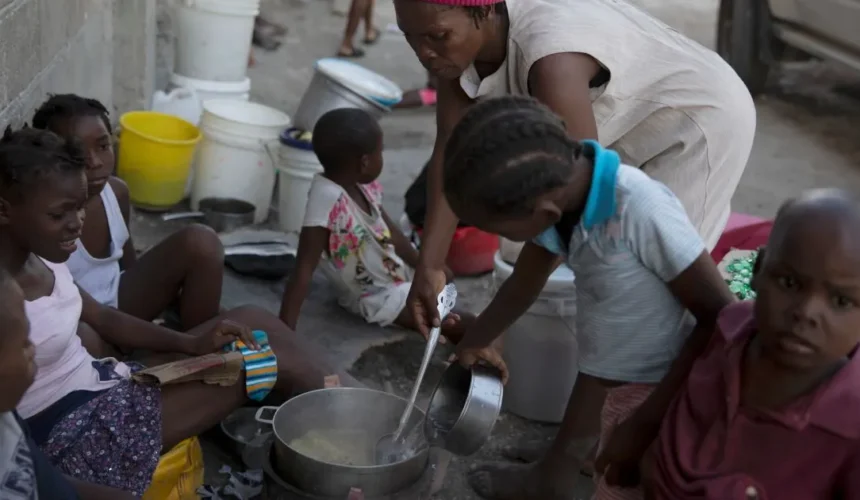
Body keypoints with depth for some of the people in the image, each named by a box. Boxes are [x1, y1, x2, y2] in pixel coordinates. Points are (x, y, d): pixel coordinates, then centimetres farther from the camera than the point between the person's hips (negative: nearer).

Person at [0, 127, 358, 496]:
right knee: (270, 361, -8)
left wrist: (190, 343, -2)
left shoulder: (39, 256, 1)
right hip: (75, 435, -9)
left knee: (252, 320, 5)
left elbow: (103, 319, 11)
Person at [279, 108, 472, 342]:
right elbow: (303, 271, -33)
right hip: (378, 298, -9)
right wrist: (285, 331, -36)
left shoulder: (361, 185, -9)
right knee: (465, 325, -11)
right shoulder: (327, 200, -33)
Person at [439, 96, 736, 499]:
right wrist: (474, 341, 27)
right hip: (601, 375, 7)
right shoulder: (554, 190, -9)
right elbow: (524, 283, 11)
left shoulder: (640, 211, -33)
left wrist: (646, 423, -24)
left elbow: (722, 318, -26)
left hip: (656, 389, -7)